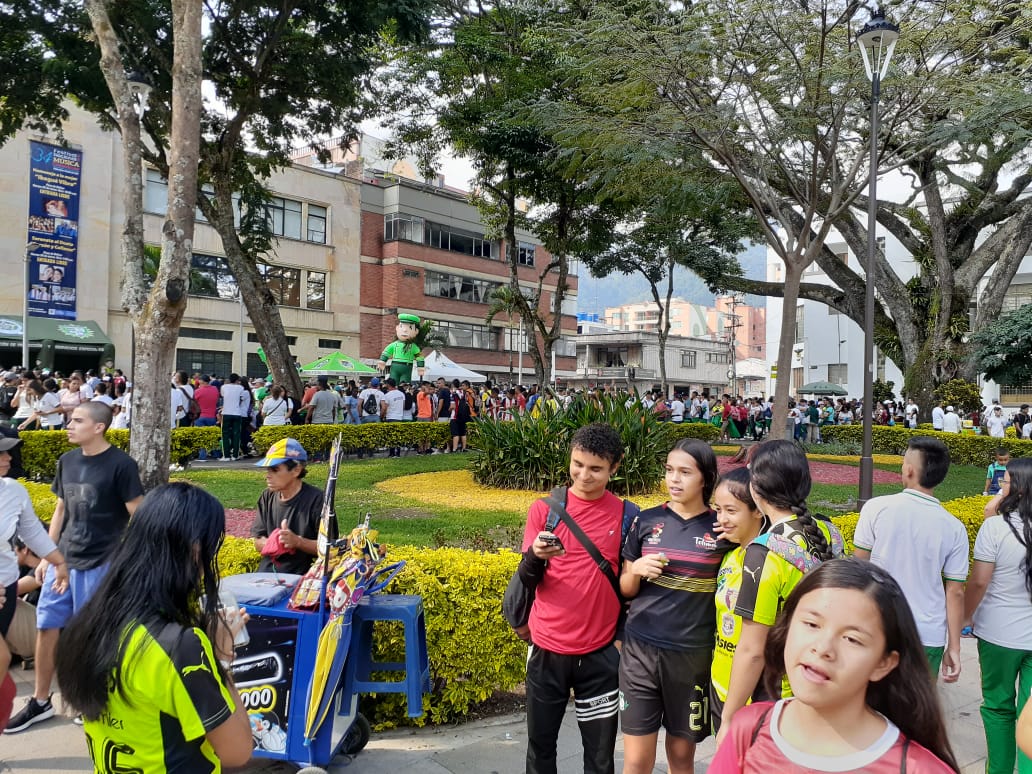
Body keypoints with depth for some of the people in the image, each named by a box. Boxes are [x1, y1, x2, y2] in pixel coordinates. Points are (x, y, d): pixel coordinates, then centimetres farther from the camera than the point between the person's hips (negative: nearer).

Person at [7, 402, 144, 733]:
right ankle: (40, 701, 28)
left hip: (101, 565, -6)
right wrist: (47, 556, 14)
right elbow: (60, 510, 15)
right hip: (63, 560, 6)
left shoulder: (120, 464, -13)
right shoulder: (67, 461, 6)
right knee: (47, 626, 12)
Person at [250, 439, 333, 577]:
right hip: (264, 574, 4)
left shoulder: (316, 499, -7)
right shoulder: (267, 497, 11)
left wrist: (297, 541, -20)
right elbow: (258, 543, 14)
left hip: (300, 578, -4)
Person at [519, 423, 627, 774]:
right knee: (540, 743, 12)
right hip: (547, 649, 0)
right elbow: (526, 578, -5)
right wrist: (535, 555, -26)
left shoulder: (626, 515, -3)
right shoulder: (544, 509, -5)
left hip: (601, 652, 0)